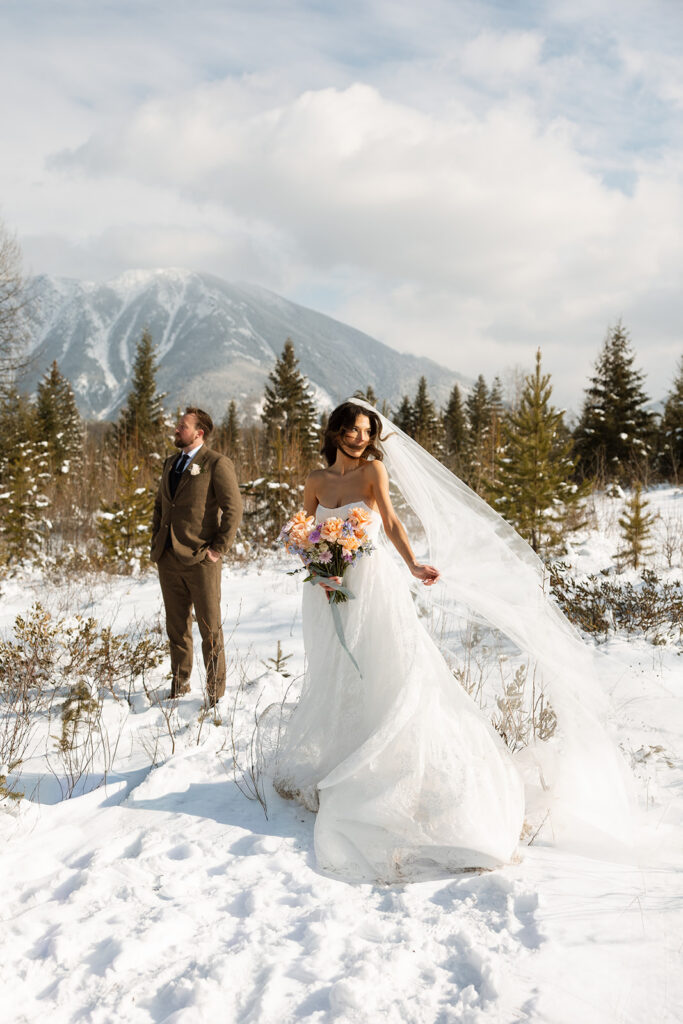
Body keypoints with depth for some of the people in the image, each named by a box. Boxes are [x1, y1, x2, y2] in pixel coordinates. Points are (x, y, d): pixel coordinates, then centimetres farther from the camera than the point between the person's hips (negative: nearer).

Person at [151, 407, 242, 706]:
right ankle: (179, 684, 27)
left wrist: (219, 549, -12)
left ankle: (216, 690, 13)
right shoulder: (171, 463, 16)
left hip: (200, 560, -7)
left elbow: (233, 508, -11)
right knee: (176, 627, 14)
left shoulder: (217, 464, -7)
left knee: (210, 629, 2)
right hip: (168, 559, 7)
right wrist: (156, 542, 14)